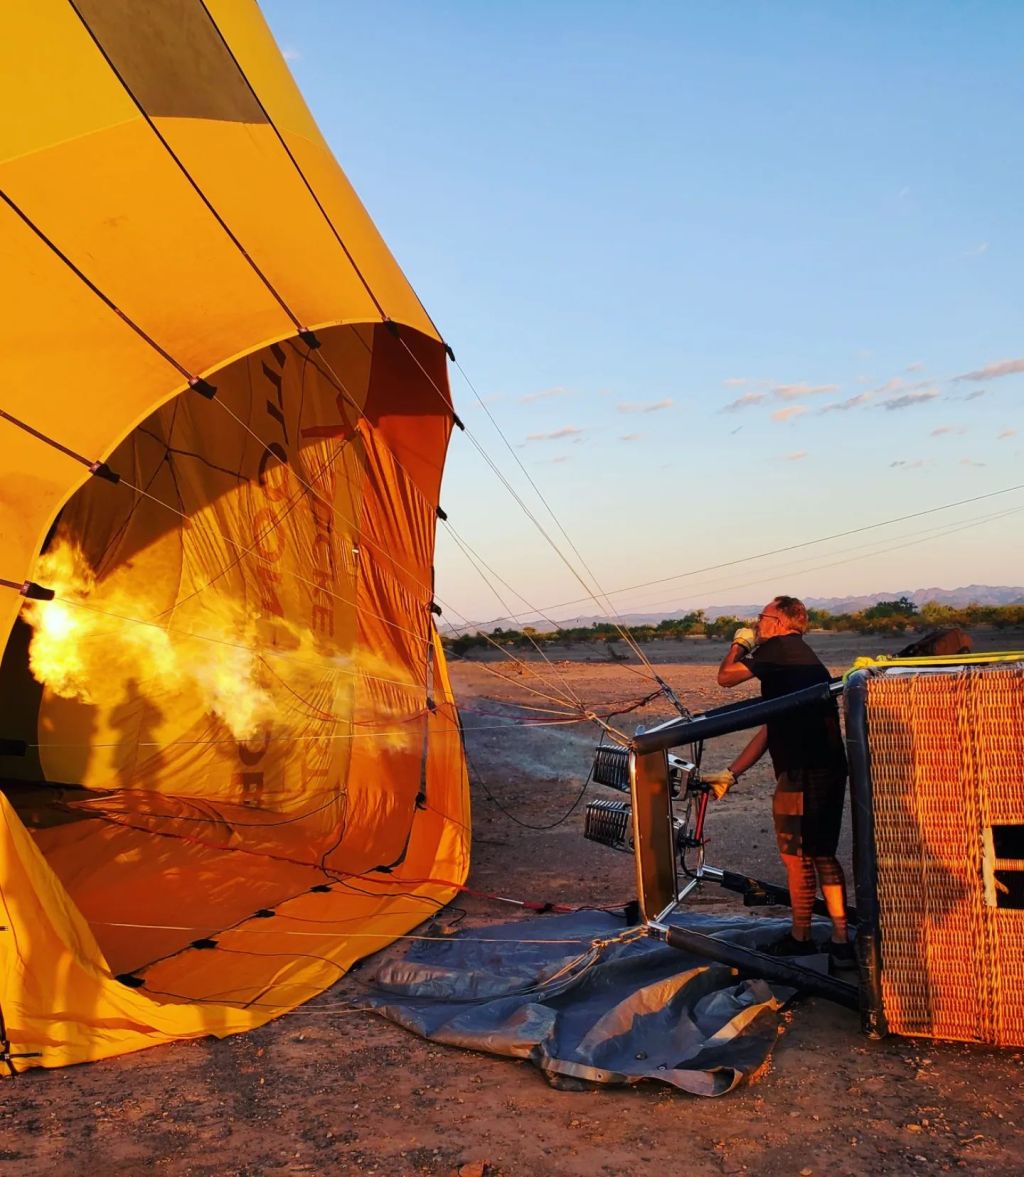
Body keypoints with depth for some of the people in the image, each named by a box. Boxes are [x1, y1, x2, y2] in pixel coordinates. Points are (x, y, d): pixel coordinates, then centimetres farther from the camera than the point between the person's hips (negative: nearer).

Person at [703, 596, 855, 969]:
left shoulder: (780, 648, -5)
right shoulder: (800, 660, 23)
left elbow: (725, 676, -2)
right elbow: (769, 730, 23)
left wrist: (739, 644, 17)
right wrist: (731, 774, 23)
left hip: (802, 774, -9)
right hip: (829, 770, 9)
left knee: (797, 857, 5)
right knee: (822, 855, 16)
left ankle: (800, 938, 19)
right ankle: (841, 941, 20)